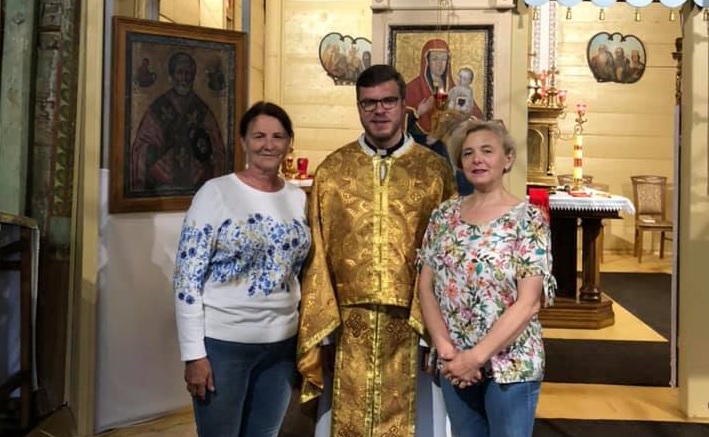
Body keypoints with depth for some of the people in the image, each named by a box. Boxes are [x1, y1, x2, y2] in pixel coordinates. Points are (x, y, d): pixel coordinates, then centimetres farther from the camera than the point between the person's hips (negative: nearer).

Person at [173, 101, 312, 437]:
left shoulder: (299, 198, 5)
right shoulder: (215, 193, -9)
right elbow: (187, 276, -12)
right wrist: (193, 353, -14)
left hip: (282, 341, 5)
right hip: (222, 341, -4)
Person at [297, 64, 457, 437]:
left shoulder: (436, 171, 2)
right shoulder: (331, 171, 5)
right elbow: (317, 257, 3)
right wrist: (321, 330, -2)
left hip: (414, 326, -1)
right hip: (346, 327, 1)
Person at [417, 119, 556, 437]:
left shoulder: (529, 219, -9)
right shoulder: (444, 215, 3)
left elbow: (528, 303, -15)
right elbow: (426, 285, 2)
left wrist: (477, 356, -18)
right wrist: (445, 348, -10)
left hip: (510, 363, -4)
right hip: (454, 364, 4)